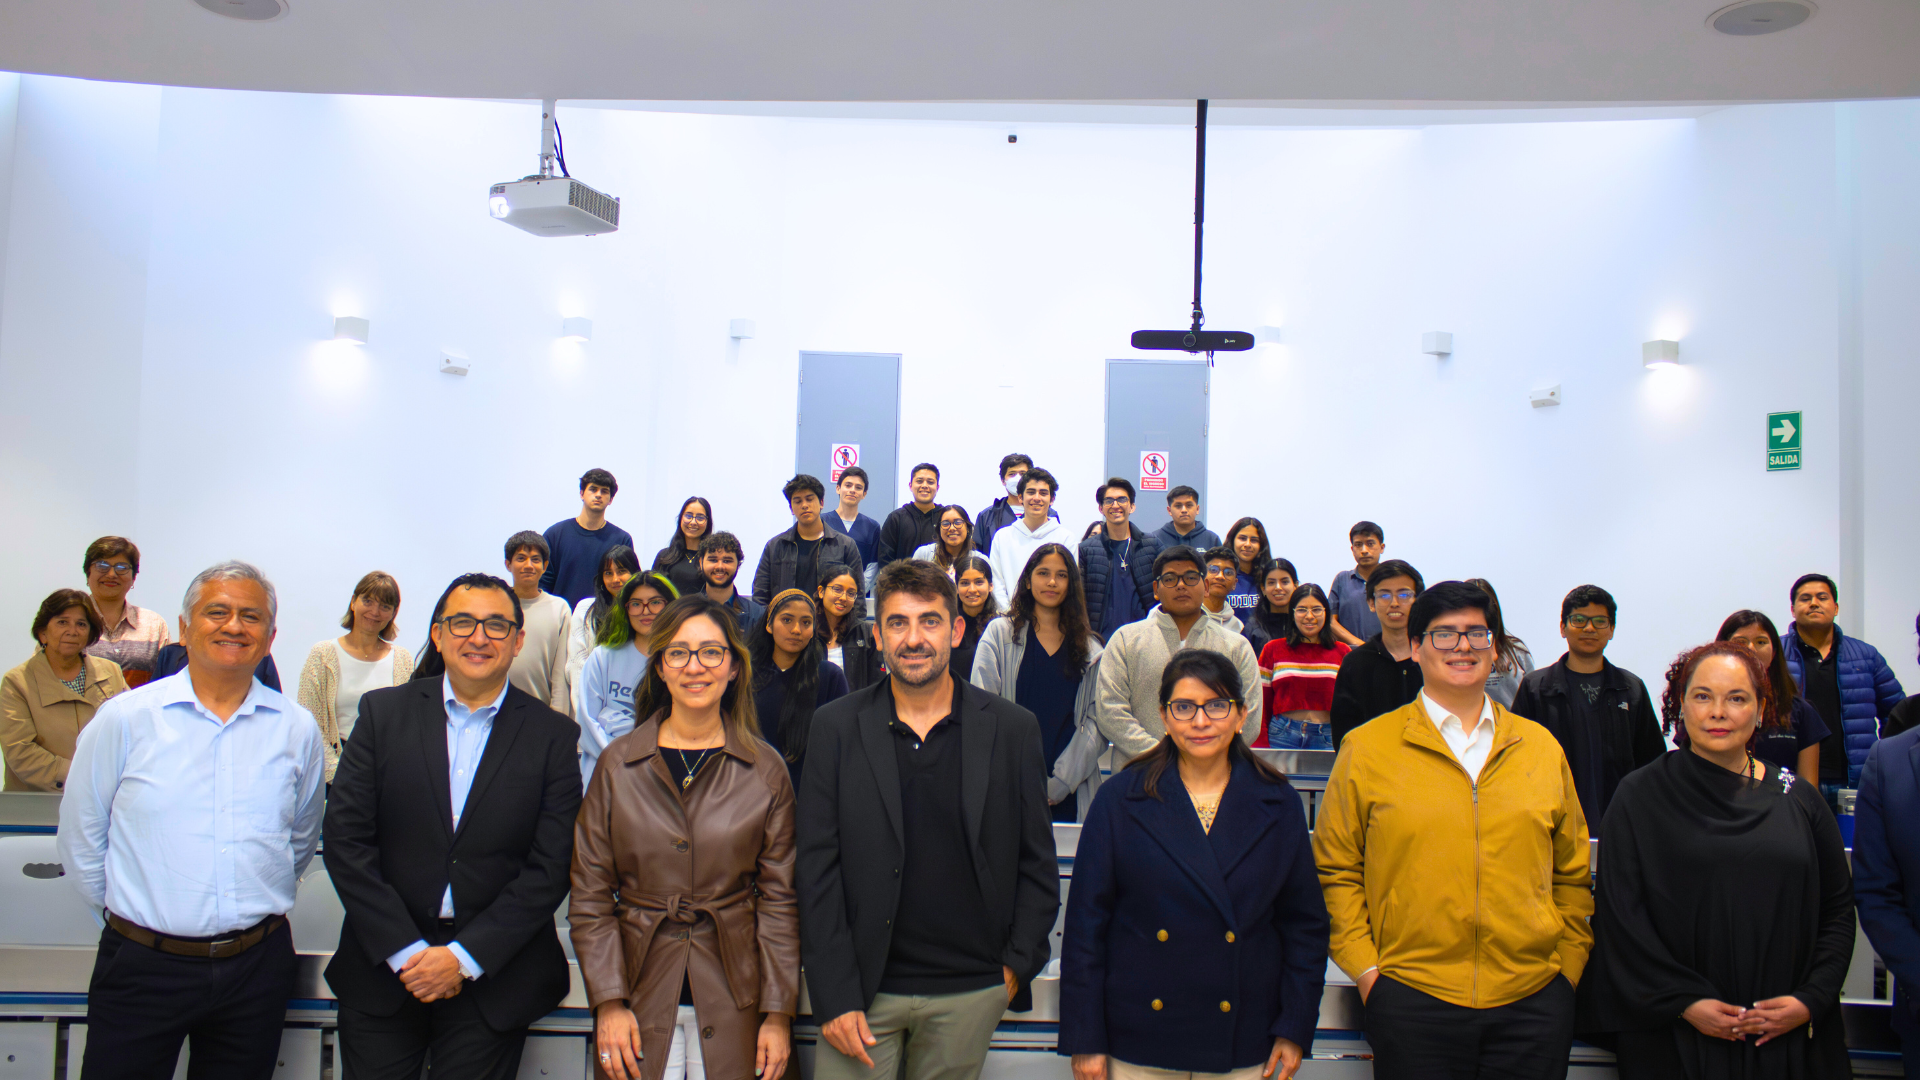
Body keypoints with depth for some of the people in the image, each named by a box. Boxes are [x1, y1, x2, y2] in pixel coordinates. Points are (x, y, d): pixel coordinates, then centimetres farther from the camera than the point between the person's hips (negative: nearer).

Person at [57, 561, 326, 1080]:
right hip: (142, 965, -2)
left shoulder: (297, 730, 2)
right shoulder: (124, 719, -3)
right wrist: (132, 917, 8)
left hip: (257, 966, 2)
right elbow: (81, 842, 5)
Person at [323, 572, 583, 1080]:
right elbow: (346, 842, -3)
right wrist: (406, 951, -10)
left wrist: (465, 957, -12)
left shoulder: (553, 735, -2)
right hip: (382, 968, 1)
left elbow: (551, 867, -5)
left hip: (493, 977, -1)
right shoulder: (383, 712, 2)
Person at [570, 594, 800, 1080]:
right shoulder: (618, 765, 1)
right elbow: (590, 894, 2)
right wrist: (609, 1002, -5)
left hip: (733, 997, 0)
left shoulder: (766, 770, -1)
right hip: (640, 990, 0)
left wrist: (779, 1013, -4)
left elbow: (779, 898, 0)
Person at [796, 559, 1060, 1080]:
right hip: (862, 990, 0)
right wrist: (834, 995, -7)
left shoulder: (1012, 729, 1)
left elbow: (1037, 862, 6)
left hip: (970, 992, 1)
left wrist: (1018, 963, -1)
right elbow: (818, 867, -2)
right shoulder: (836, 726, 0)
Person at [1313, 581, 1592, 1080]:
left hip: (1534, 1001, 3)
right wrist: (1364, 968, -4)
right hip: (1411, 999, -2)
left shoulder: (1542, 748, 10)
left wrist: (1570, 963, 8)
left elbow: (1572, 873, 16)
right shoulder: (1365, 748, 1)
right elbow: (1336, 870, 3)